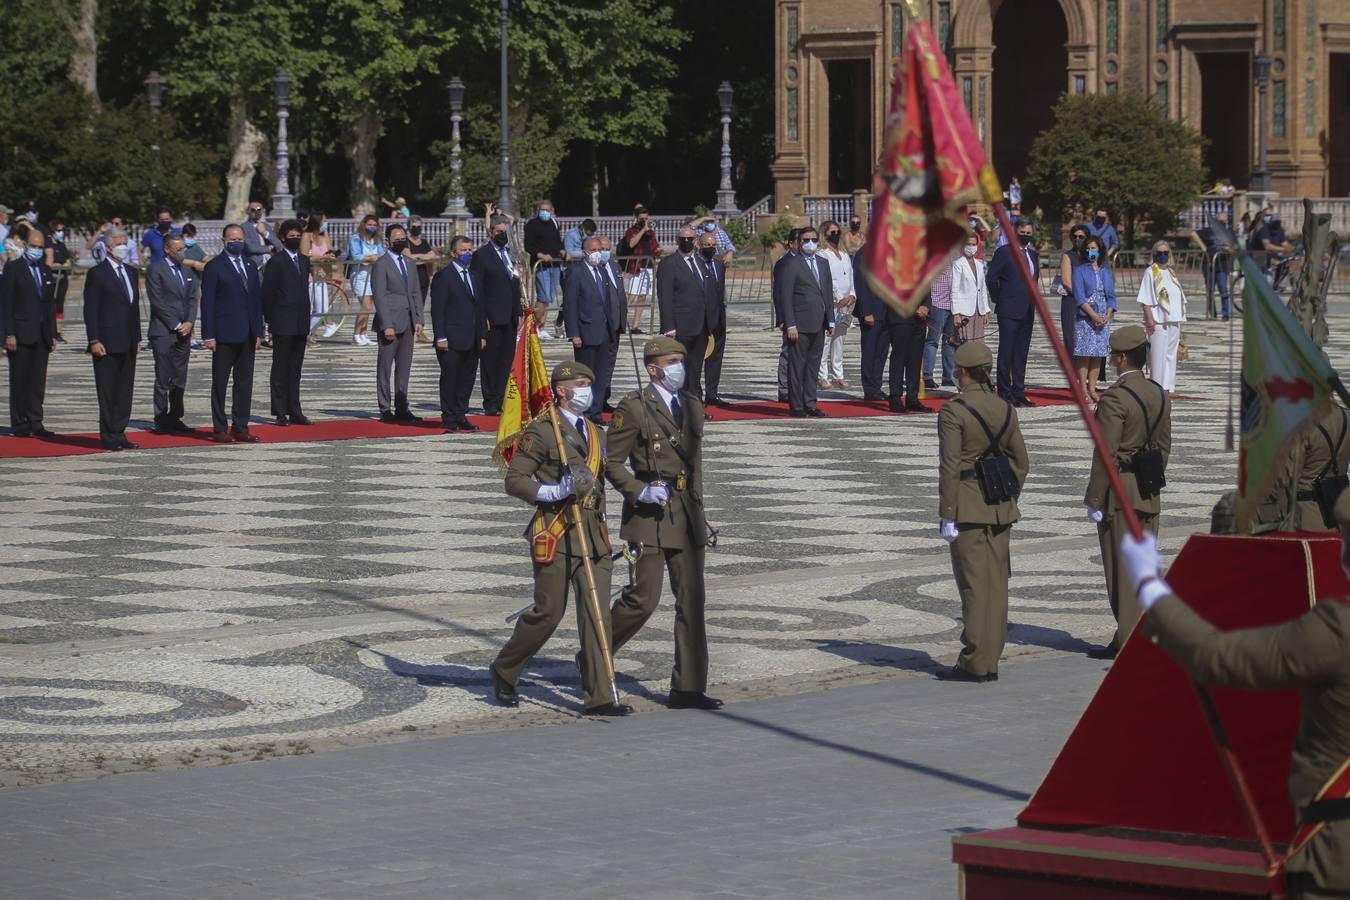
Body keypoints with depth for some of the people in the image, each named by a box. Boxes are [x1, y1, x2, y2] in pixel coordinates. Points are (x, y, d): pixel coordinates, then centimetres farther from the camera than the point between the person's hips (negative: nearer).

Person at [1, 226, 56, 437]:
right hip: (21, 334, -5)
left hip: (42, 336, 5)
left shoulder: (45, 271, 15)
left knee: (38, 381, 5)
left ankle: (35, 423, 9)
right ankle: (20, 425, 3)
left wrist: (52, 334, 11)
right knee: (19, 380, -1)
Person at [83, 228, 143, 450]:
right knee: (108, 392, -3)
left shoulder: (131, 273, 15)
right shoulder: (97, 274, -6)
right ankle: (109, 438, 1)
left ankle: (119, 433, 14)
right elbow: (90, 310, -9)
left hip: (128, 344, 7)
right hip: (107, 344, -7)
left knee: (125, 391, 8)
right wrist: (94, 341, -15)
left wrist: (137, 338, 14)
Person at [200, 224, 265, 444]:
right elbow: (207, 302, -7)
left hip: (247, 335, 6)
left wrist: (258, 332, 10)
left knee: (244, 383, 7)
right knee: (220, 383, 0)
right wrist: (209, 335, -12)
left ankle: (240, 428, 12)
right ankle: (220, 429, 4)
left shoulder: (250, 266, 14)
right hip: (224, 334, -6)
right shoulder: (214, 267, -4)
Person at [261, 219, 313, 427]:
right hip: (283, 324, -6)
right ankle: (280, 412, 2)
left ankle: (295, 411, 12)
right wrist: (270, 320, -7)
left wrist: (306, 319, 13)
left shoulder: (304, 260, 13)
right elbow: (267, 293, -6)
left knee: (295, 369, 9)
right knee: (280, 369, 0)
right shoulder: (276, 262, -6)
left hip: (301, 324, 6)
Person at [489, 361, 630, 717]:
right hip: (555, 533, -6)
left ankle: (599, 697, -4)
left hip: (592, 532, 6)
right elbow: (514, 480, -9)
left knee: (597, 612, -2)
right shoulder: (541, 431, -5)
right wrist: (555, 491, -20)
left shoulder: (596, 434, 19)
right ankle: (504, 671, 21)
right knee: (549, 613, -3)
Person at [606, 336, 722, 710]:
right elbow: (612, 462, -7)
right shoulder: (634, 408, -7)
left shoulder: (692, 406, 14)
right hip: (649, 513, -6)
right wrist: (641, 492, -20)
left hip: (687, 515, 6)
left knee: (691, 600, 2)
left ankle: (688, 689, 4)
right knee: (643, 598, -9)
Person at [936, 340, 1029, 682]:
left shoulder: (954, 412, -12)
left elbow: (949, 467, -15)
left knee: (974, 585, -4)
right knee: (996, 583, 7)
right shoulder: (1005, 409, 7)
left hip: (968, 506, -6)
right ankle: (990, 661, 11)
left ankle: (974, 663, -3)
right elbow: (1021, 463, 10)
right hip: (1000, 505, 6)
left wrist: (947, 515, -12)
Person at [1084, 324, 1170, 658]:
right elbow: (1164, 445, 13)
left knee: (1122, 566, -2)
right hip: (1150, 493, 8)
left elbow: (1106, 453, -19)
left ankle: (1127, 639, 0)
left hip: (1120, 492, -8)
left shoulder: (1114, 398, -18)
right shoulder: (1159, 394, 7)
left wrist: (1094, 501, -14)